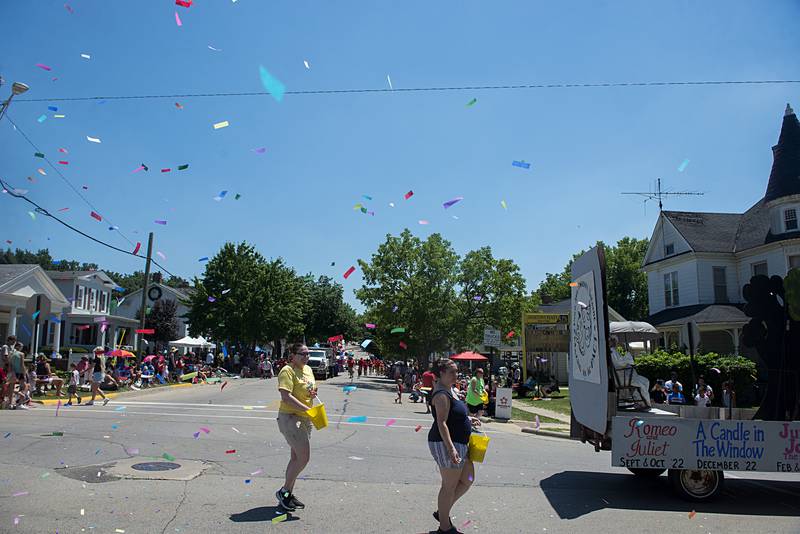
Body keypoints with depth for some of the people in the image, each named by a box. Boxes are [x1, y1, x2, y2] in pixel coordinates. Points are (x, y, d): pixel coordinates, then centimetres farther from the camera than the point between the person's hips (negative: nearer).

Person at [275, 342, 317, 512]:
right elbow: (286, 397, -25)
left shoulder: (308, 369, 12)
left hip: (305, 419, 9)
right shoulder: (287, 371, -15)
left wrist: (313, 393, 1)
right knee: (304, 458, -11)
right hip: (290, 417, -9)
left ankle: (288, 494, 25)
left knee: (296, 458, 14)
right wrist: (307, 409, -31)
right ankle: (283, 492, 4)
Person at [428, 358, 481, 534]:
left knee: (467, 481, 17)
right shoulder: (442, 394, -19)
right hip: (446, 444, -11)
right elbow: (441, 423, -25)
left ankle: (442, 512, 29)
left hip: (459, 444, 11)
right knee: (449, 486, 1)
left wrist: (467, 419, 15)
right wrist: (450, 448, -31)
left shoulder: (448, 390, 13)